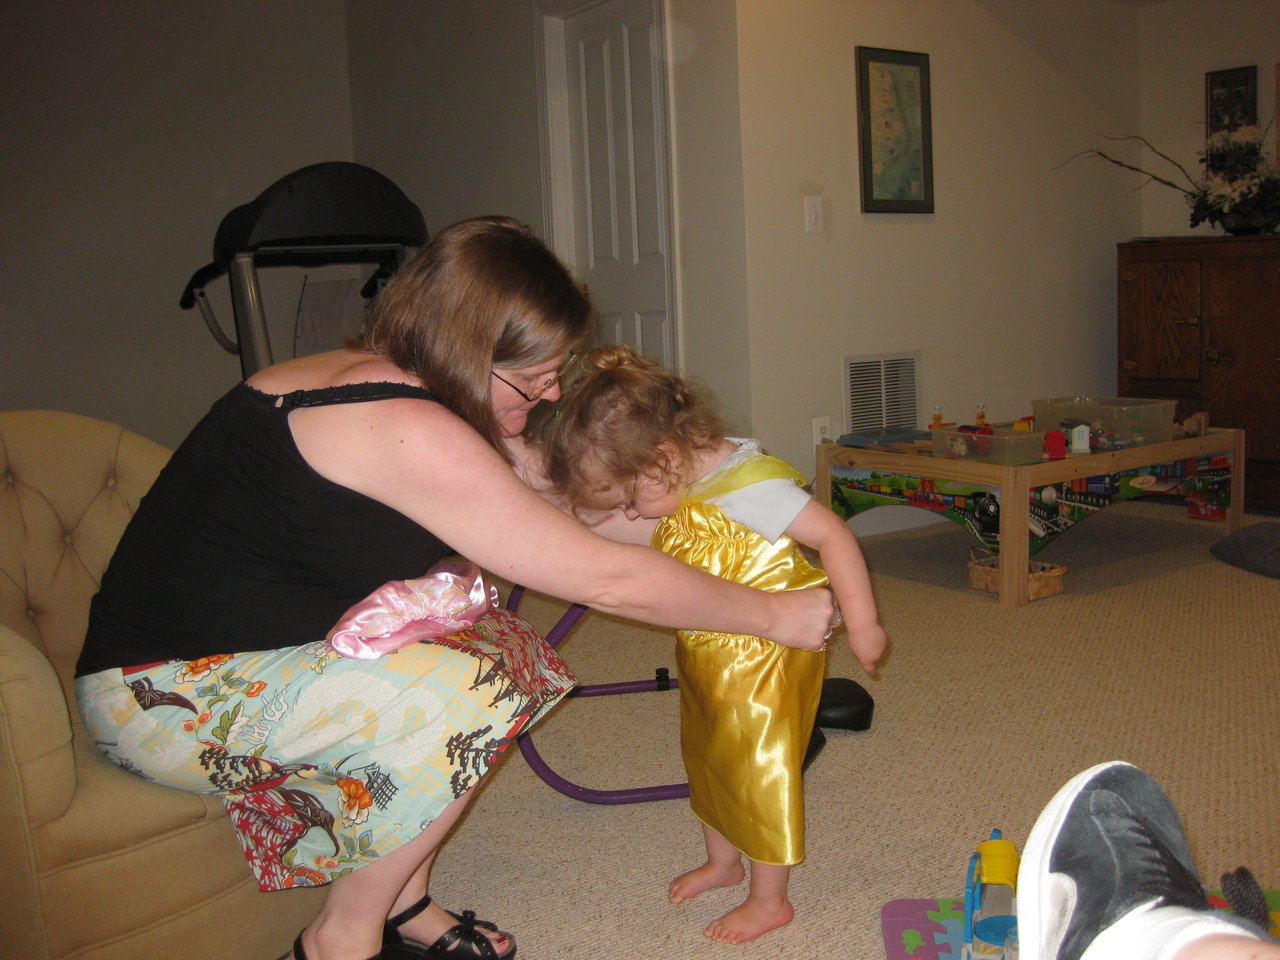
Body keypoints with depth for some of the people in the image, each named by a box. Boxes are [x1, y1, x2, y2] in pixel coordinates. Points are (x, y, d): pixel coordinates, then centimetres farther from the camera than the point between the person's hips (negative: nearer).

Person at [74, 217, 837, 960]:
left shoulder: (365, 382, 5)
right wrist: (773, 615, -9)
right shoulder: (407, 430, -24)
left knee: (486, 641, 4)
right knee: (480, 689, -21)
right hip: (166, 697, -10)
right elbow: (610, 580, -21)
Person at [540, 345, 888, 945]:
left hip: (764, 667, -9)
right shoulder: (684, 490, -2)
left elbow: (832, 535, -26)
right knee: (707, 762, 23)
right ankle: (723, 861, 46)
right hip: (705, 663, 9)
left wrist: (861, 623, -25)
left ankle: (769, 900, 24)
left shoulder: (750, 485, -28)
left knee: (760, 774, 5)